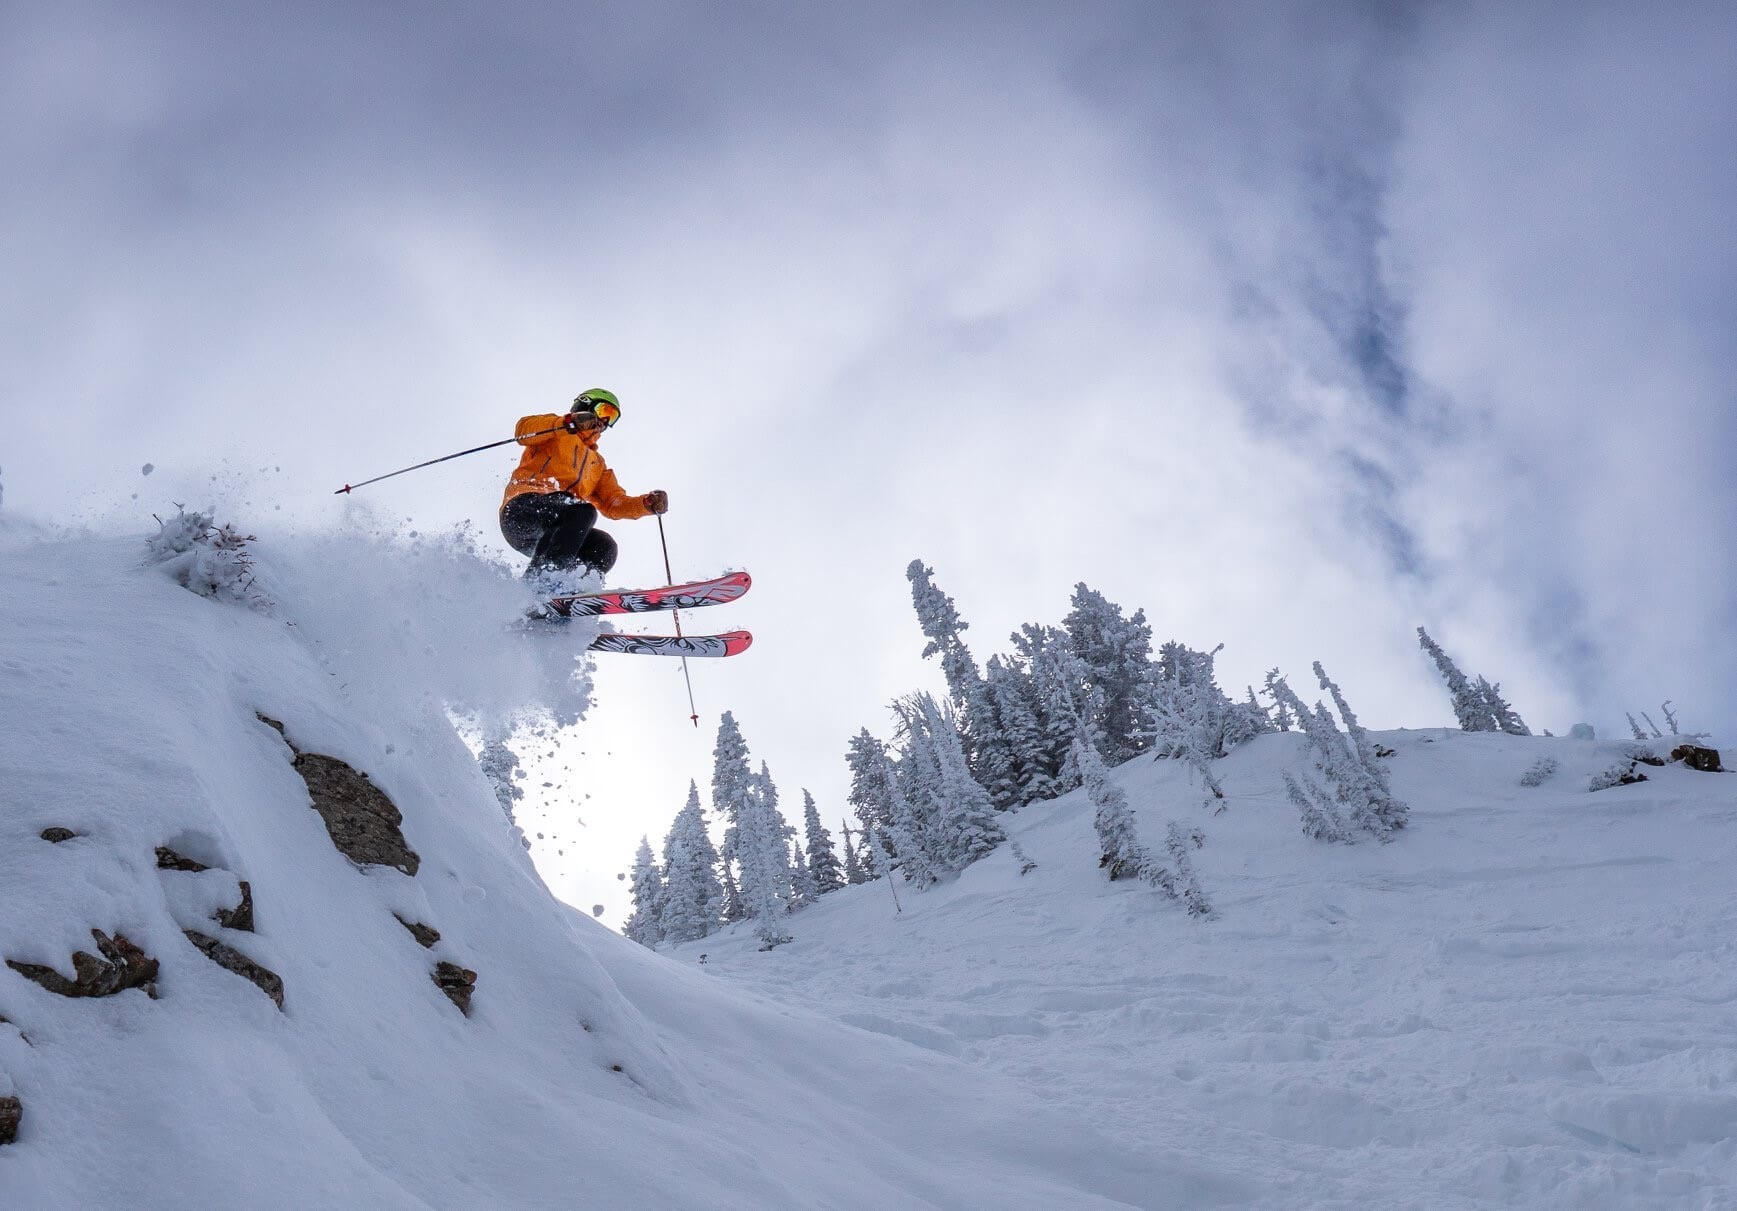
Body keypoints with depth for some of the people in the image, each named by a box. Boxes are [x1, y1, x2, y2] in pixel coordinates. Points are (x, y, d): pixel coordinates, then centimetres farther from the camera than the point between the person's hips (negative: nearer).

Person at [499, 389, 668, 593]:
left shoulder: (598, 463, 35)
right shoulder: (557, 432, 17)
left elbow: (613, 503, 23)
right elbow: (523, 431, -5)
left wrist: (648, 503, 4)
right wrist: (570, 422, -20)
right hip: (522, 506, -6)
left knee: (604, 547, -19)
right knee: (584, 511, -31)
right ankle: (539, 579, -41)